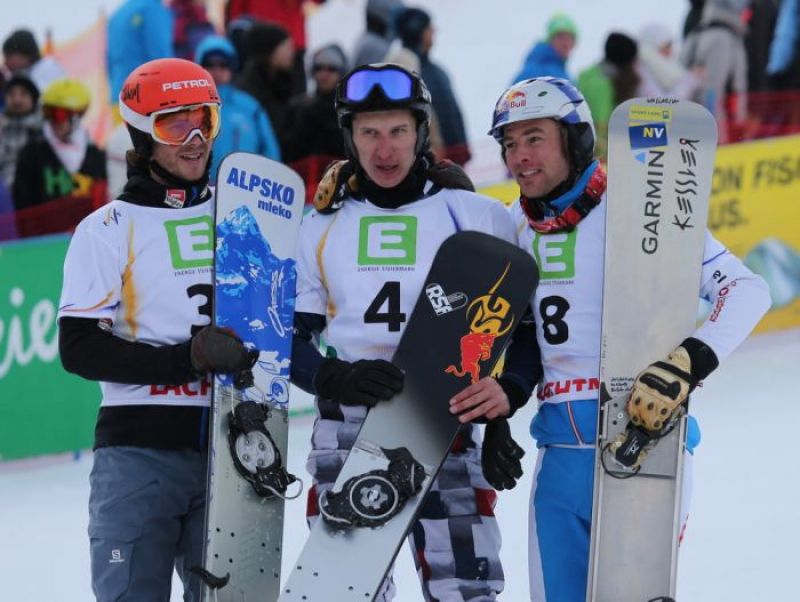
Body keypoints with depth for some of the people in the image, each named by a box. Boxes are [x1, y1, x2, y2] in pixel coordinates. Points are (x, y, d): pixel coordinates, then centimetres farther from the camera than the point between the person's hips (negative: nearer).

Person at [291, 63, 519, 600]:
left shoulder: (475, 216, 2)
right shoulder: (321, 228, 8)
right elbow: (291, 339, 8)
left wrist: (498, 408, -7)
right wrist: (339, 380, -12)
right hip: (347, 435, 2)